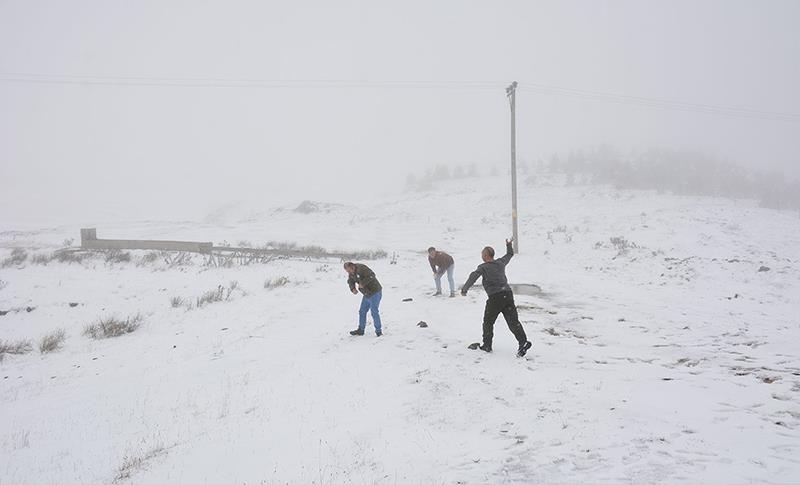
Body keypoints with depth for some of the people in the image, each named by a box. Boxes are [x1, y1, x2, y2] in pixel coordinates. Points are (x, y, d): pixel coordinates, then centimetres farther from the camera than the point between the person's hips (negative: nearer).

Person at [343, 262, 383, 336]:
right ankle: (360, 330, 24)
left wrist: (363, 283, -32)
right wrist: (353, 289, -3)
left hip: (375, 292, -9)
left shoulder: (361, 268, -24)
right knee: (362, 311, 13)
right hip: (367, 294, 9)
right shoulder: (351, 273, 3)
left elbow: (371, 275, -32)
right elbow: (350, 281, 16)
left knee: (374, 312, -8)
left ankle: (378, 331, 2)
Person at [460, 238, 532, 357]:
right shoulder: (501, 263, 15)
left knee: (488, 322, 13)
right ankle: (523, 342, -16)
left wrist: (464, 289, -15)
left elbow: (473, 277, -16)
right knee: (513, 321, -1)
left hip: (495, 297, -5)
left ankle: (487, 345, 19)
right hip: (508, 294, 5)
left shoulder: (483, 267, -1)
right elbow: (509, 254, 34)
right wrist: (509, 245, 51)